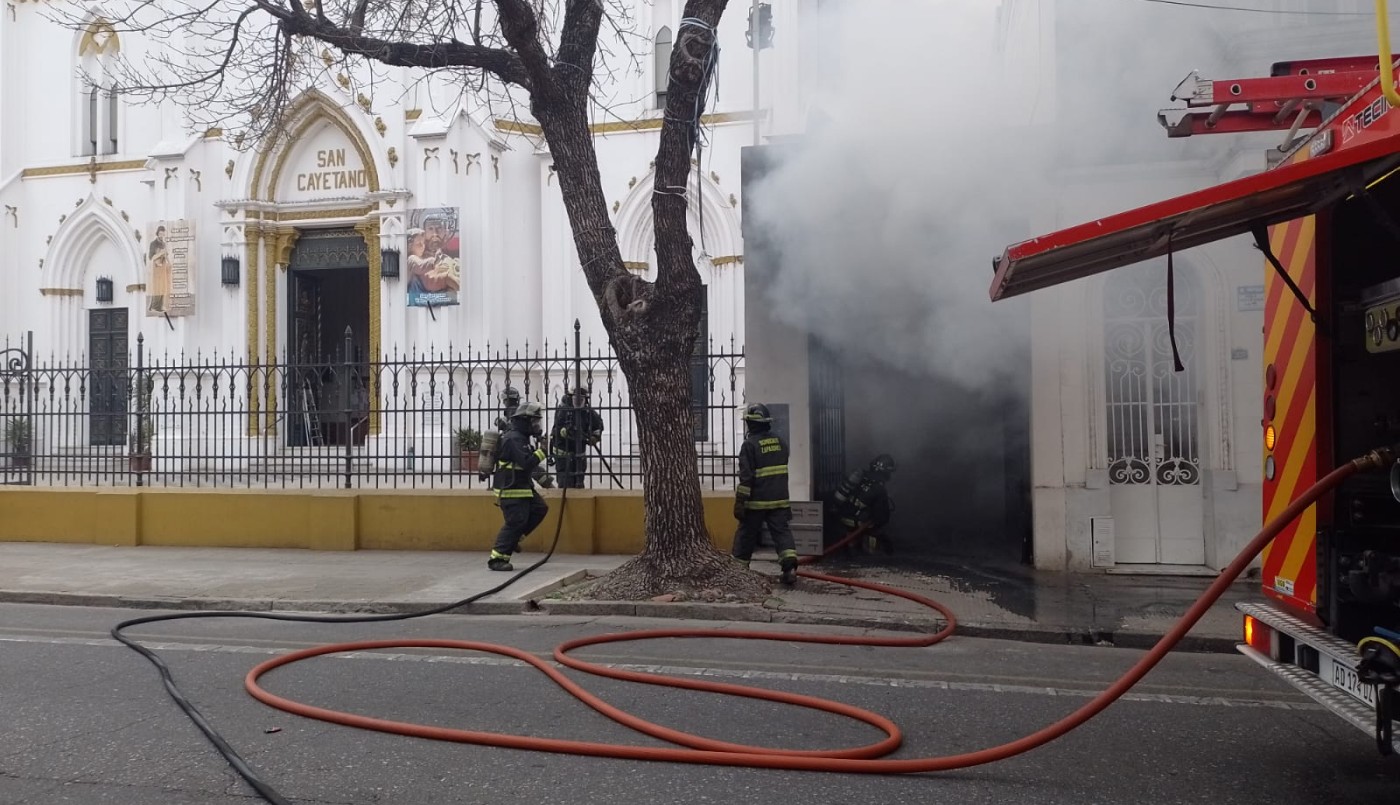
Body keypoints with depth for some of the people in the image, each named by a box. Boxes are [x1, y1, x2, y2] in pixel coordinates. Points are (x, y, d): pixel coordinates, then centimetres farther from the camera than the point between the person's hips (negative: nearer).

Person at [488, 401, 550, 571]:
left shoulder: (521, 438, 14)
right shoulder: (513, 439, -19)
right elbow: (527, 463, -27)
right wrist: (542, 450, -21)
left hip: (522, 488, 10)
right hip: (510, 490, -10)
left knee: (540, 508, 8)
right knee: (515, 522, -9)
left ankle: (513, 538, 14)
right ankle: (497, 559, -3)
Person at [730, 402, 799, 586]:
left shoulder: (749, 444, -12)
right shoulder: (781, 441, 7)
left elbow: (746, 476, -15)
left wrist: (739, 502, -13)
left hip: (756, 501, -4)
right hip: (780, 499, 4)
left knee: (746, 535, 9)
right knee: (782, 532, 0)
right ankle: (790, 566, -17)